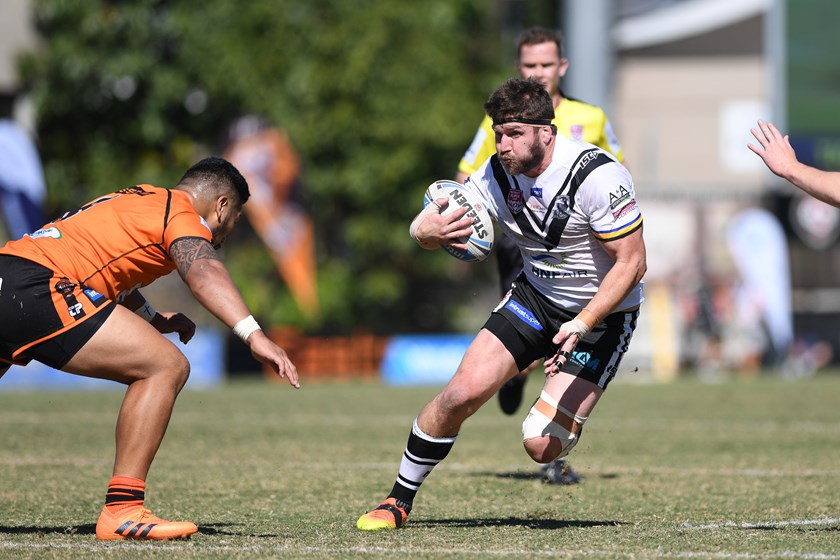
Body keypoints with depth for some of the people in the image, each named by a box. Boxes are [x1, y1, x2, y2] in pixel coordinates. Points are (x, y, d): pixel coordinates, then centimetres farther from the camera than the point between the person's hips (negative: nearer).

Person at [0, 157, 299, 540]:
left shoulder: (137, 199, 30)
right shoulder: (183, 214, 3)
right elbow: (202, 272, -19)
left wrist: (151, 318, 54)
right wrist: (253, 335, -31)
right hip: (38, 290, -9)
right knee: (166, 367, -8)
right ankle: (122, 511, -14)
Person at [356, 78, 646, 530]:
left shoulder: (596, 175, -26)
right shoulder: (498, 174, -9)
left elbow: (632, 262, -22)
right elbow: (422, 227, -3)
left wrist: (580, 325, -31)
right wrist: (428, 231, -29)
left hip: (603, 312, -5)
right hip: (534, 295, 5)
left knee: (542, 445, -14)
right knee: (462, 393, -12)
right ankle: (399, 501, 6)